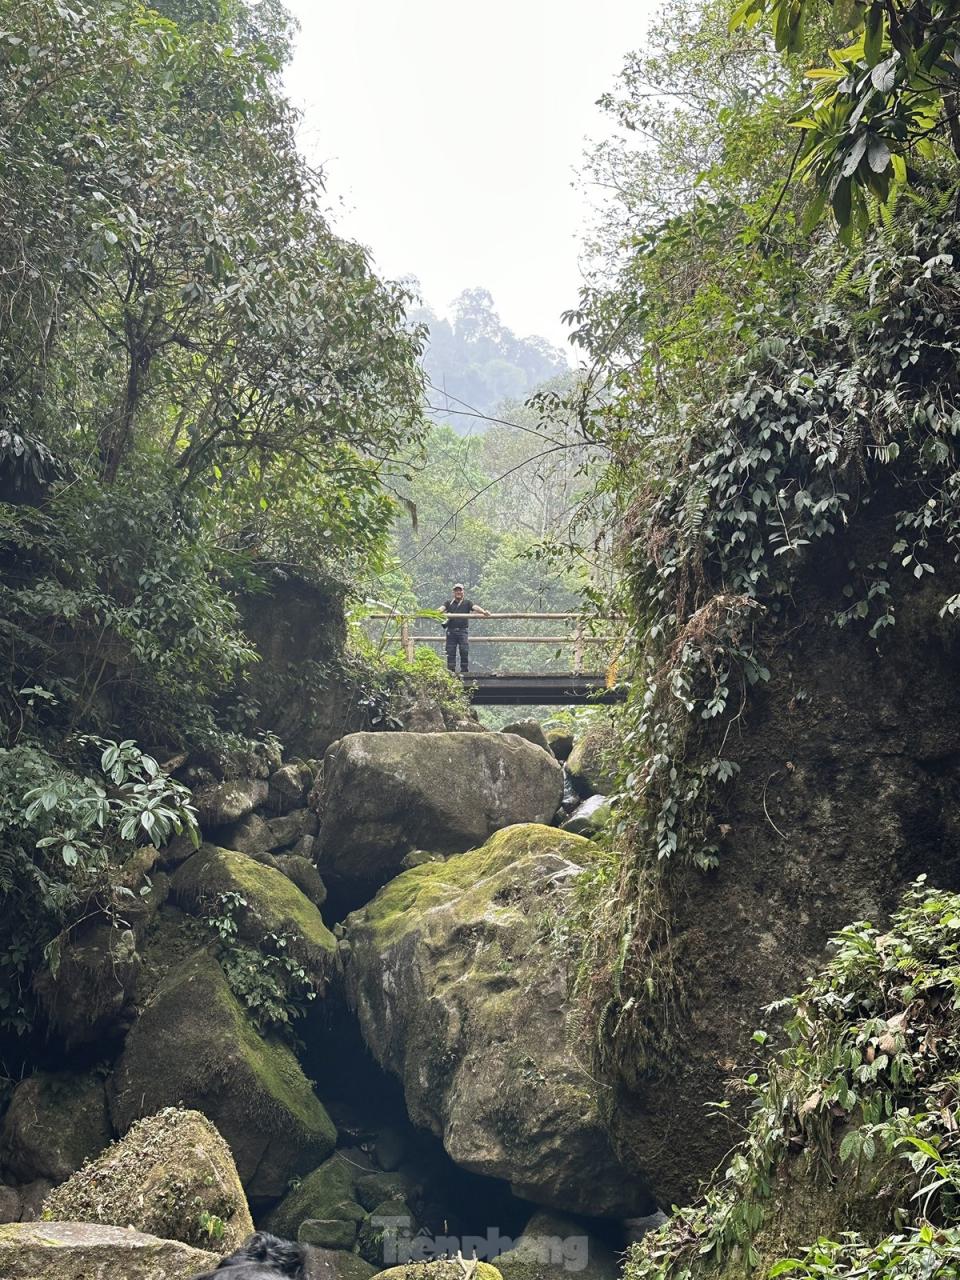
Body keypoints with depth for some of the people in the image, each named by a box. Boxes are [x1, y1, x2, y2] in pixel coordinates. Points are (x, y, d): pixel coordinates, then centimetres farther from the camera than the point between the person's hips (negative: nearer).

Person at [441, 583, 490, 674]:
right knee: (450, 652, -1)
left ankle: (464, 671, -4)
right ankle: (450, 671, 3)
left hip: (463, 631, -1)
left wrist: (483, 612, -26)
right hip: (451, 631, 1)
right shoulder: (448, 603, 16)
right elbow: (442, 608, -2)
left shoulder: (467, 603, 14)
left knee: (465, 652, -9)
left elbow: (475, 607, -4)